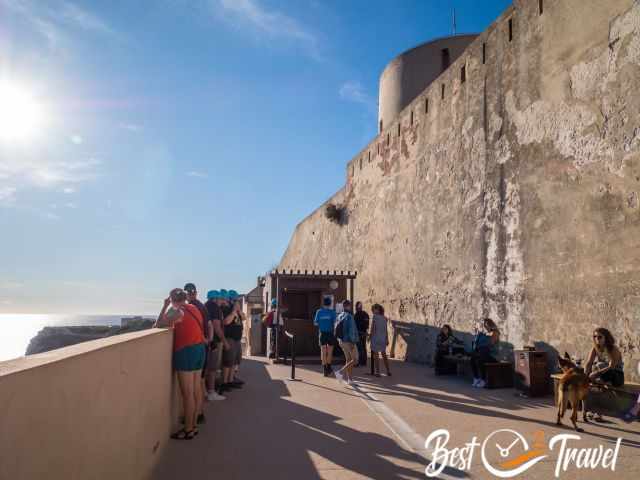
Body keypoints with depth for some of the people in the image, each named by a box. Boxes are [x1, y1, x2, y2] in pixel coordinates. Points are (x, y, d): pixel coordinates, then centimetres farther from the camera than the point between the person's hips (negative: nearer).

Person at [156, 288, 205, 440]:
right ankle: (193, 425, 21)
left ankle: (188, 430, 4)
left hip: (186, 351, -9)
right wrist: (172, 323, 13)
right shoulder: (194, 309, 11)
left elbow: (159, 324, -11)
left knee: (187, 393, -2)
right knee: (196, 390, 12)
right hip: (199, 349, 9)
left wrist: (165, 306, -4)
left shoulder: (178, 311, -12)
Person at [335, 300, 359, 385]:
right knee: (354, 360, 0)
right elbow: (351, 330, -21)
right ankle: (340, 372, -13)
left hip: (342, 341, 8)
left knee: (348, 360, 14)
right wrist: (352, 342, -20)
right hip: (349, 341, -8)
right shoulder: (349, 316, -17)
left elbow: (337, 329, 10)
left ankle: (350, 379, 14)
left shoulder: (339, 316, 6)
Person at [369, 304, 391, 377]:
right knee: (384, 355, 15)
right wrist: (387, 339, 15)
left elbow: (372, 329, -9)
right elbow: (386, 330, 8)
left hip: (376, 338, -5)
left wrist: (370, 338, 0)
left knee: (376, 355, 1)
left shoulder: (375, 317, -9)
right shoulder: (385, 318, 6)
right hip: (383, 338, 5)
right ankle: (388, 371, 16)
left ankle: (377, 372, 2)